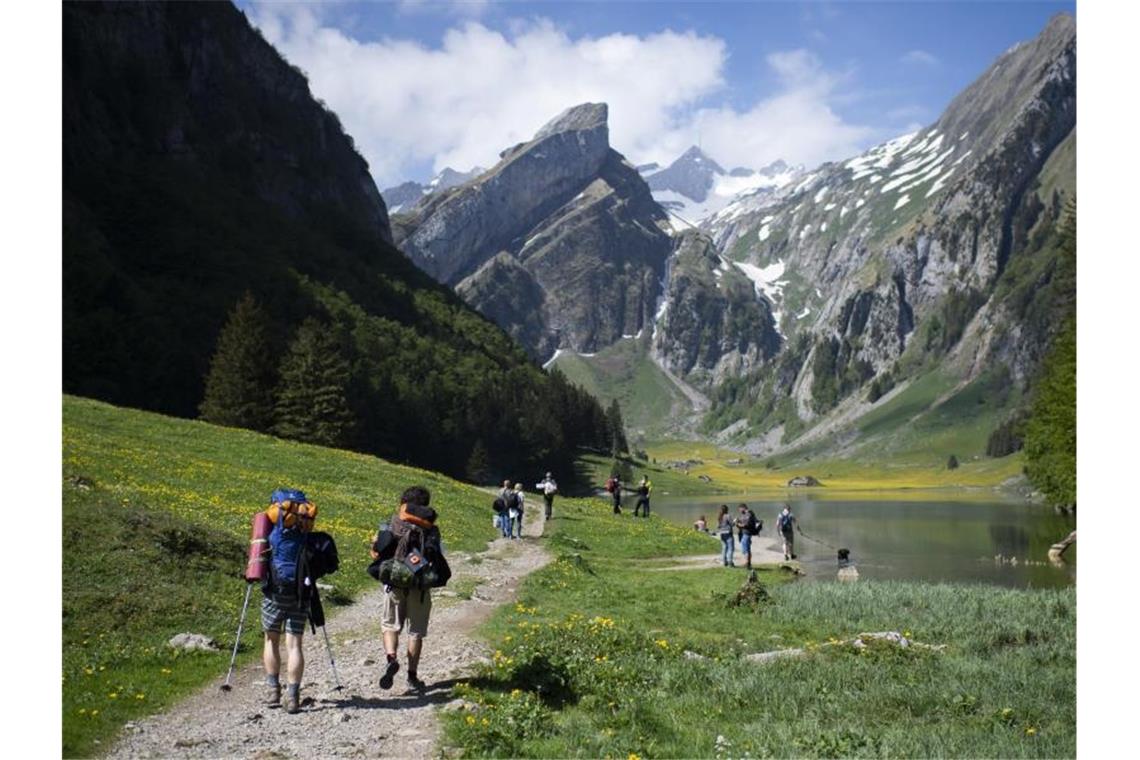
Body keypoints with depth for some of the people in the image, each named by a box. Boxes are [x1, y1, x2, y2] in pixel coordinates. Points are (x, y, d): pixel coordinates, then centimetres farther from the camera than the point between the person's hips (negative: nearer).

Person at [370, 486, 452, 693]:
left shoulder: (393, 524, -2)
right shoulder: (432, 530, -2)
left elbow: (377, 553, -7)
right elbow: (440, 563, -5)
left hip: (395, 583, 0)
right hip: (420, 587, 0)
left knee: (390, 624, 15)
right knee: (416, 631, 10)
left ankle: (391, 657, -11)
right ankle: (412, 676, 13)